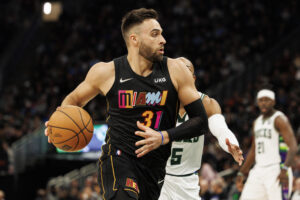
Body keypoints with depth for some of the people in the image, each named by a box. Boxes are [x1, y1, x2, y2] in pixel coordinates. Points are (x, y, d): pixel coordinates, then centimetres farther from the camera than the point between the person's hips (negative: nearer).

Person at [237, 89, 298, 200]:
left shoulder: (279, 119, -7)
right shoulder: (257, 122, 18)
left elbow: (293, 147, -17)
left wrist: (284, 169, -30)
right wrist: (242, 172, 23)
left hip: (276, 170, -8)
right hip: (259, 170, 8)